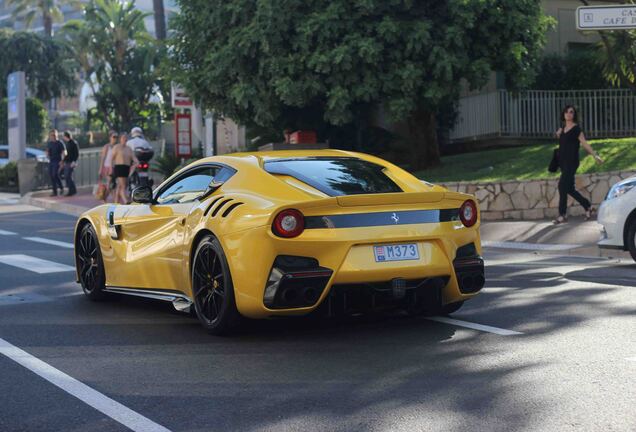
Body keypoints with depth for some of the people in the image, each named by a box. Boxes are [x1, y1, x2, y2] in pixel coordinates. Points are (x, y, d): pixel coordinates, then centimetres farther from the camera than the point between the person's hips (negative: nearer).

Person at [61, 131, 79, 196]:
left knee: (68, 176, -13)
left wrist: (74, 162, -21)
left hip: (71, 163, -9)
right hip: (66, 163, 9)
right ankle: (71, 190, 13)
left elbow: (77, 154, -13)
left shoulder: (74, 143, -9)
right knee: (66, 177, 6)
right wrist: (63, 162, 20)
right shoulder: (66, 143, 16)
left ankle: (73, 190, -6)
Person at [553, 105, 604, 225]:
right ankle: (588, 207, 24)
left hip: (571, 162, -7)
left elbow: (584, 143, -14)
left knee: (562, 186, -12)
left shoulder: (576, 128, -8)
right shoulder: (563, 128, 12)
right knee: (570, 189, 10)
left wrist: (595, 155, -22)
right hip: (563, 162, 7)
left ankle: (562, 215, -6)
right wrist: (559, 134, 11)